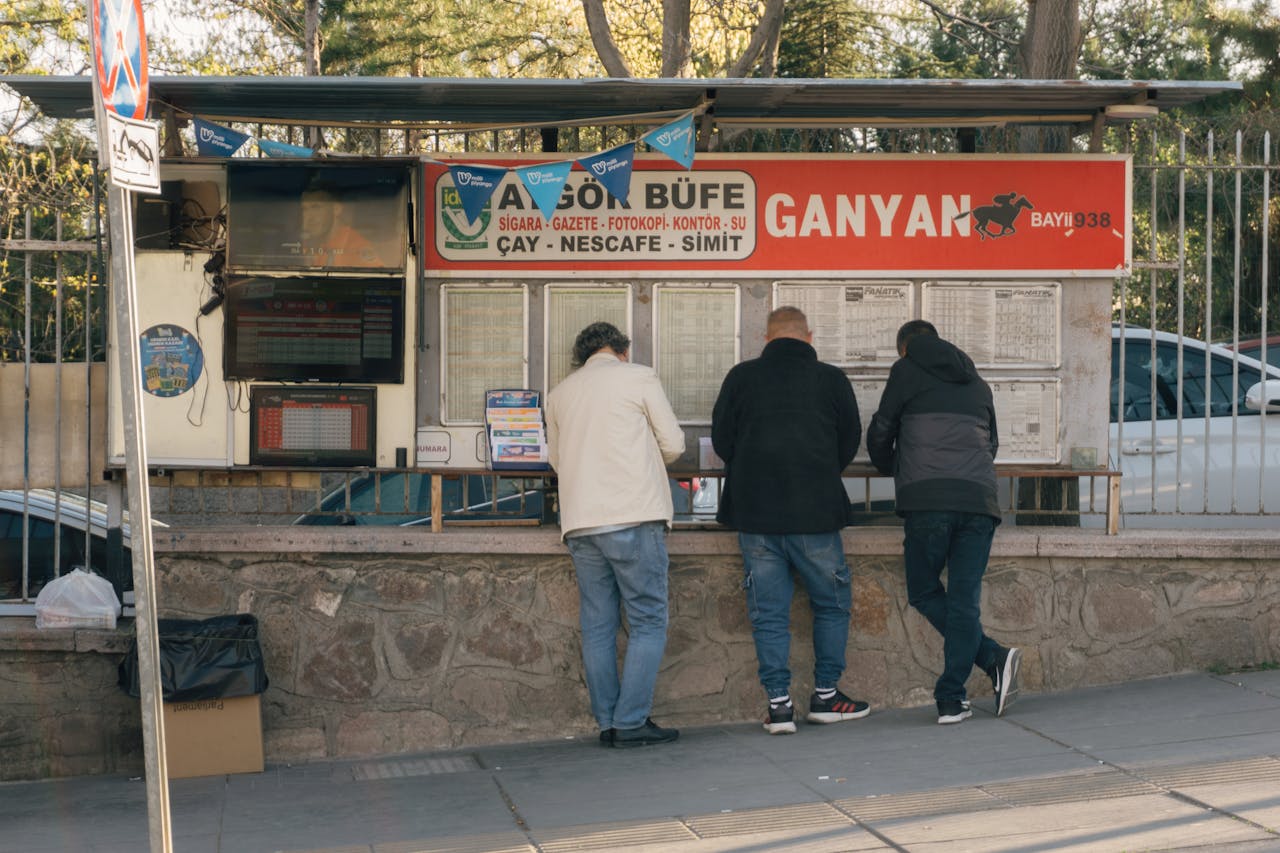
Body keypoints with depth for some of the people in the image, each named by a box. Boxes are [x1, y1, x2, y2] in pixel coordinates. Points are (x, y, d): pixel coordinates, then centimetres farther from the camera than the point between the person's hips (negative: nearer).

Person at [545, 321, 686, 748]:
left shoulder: (559, 393, 16)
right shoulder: (638, 377, 3)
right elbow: (673, 444, 5)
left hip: (579, 522, 5)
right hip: (633, 518, -5)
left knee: (597, 627, 9)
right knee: (648, 622, 0)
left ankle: (607, 722, 9)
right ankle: (631, 721, -6)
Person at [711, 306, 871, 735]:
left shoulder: (741, 377, 3)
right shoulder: (832, 379, 2)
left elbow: (721, 441, 7)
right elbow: (850, 443, 9)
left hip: (755, 511, 1)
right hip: (815, 513, -1)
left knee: (768, 610, 5)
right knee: (832, 602, 14)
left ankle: (778, 702, 3)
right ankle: (825, 695, 16)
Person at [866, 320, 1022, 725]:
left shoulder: (907, 371, 12)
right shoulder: (976, 383, 25)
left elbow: (880, 433, 16)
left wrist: (893, 468, 36)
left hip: (928, 500, -4)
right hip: (980, 499, 4)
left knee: (924, 591, 9)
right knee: (965, 599, 2)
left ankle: (993, 657, -6)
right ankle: (951, 698, -9)